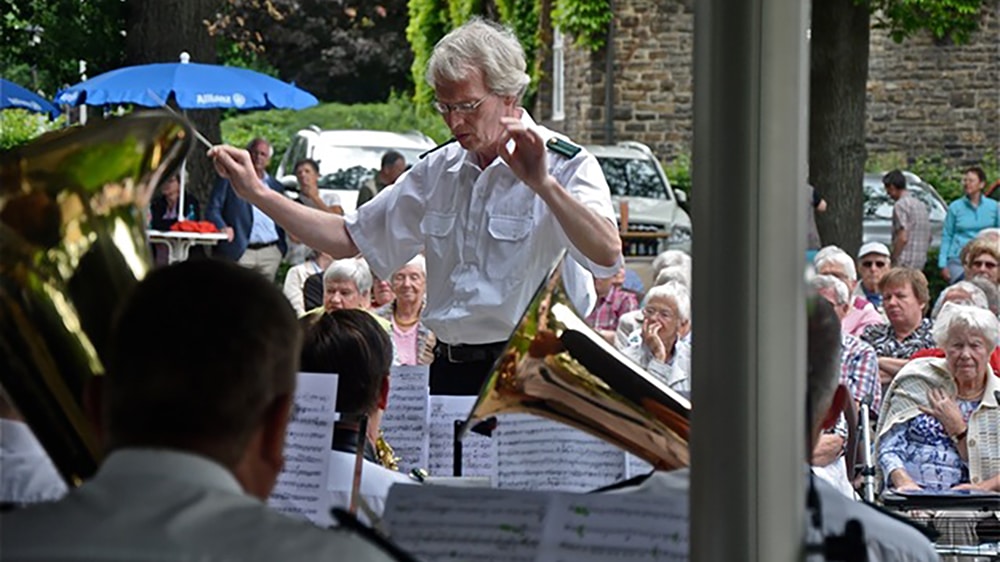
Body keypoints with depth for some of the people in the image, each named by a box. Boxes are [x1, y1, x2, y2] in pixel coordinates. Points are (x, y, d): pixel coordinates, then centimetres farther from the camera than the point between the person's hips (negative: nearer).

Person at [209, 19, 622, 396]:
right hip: (449, 372, 6)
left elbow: (607, 255, -24)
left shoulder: (566, 166, -6)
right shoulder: (439, 170, 14)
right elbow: (349, 238, 20)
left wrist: (542, 184, -36)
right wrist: (256, 193, 14)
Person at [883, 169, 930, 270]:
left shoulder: (900, 205, -11)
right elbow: (928, 238, 21)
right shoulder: (921, 205, 17)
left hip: (904, 263, -9)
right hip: (920, 263, 9)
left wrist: (893, 259, -13)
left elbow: (902, 238, -18)